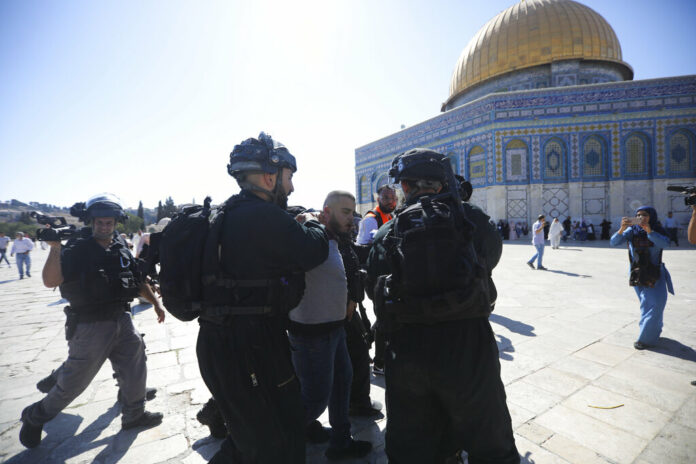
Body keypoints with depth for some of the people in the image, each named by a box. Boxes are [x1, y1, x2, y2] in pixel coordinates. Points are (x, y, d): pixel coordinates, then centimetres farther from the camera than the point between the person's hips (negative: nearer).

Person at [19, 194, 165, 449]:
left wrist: (155, 302, 15)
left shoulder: (121, 246, 5)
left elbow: (138, 279, 13)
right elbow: (50, 281, -21)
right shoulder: (78, 248, -11)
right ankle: (34, 417, 38)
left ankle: (134, 415, 33)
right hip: (90, 326, -5)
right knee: (73, 382, 9)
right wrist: (55, 247, -32)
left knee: (135, 369, 13)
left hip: (122, 320, 5)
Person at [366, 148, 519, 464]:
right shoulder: (469, 218, -4)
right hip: (466, 346, -1)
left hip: (406, 353, 2)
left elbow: (374, 290, 4)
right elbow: (491, 254, 14)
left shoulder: (387, 233, 0)